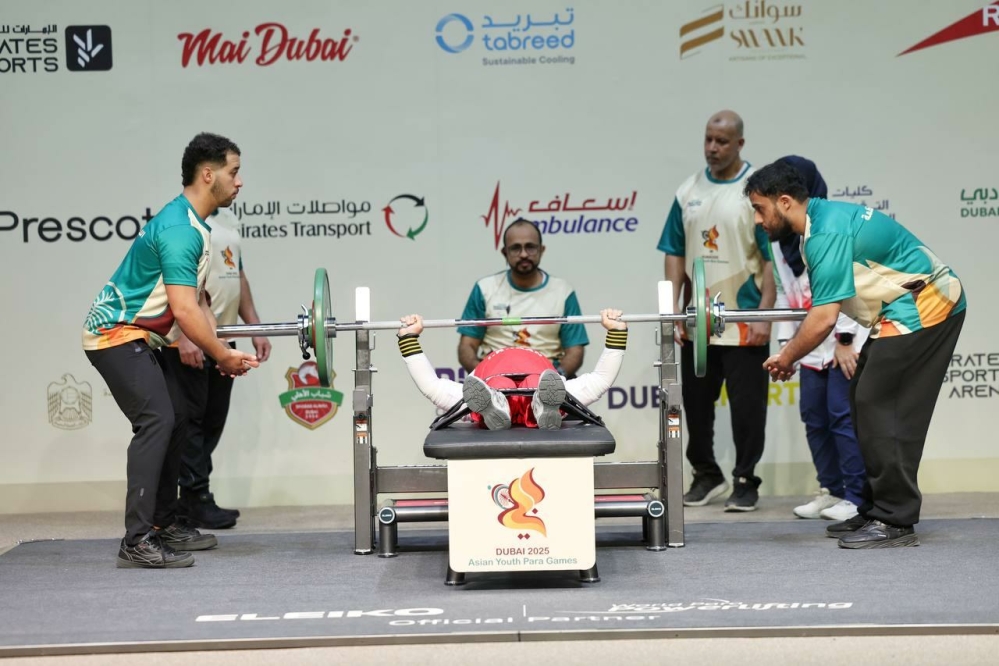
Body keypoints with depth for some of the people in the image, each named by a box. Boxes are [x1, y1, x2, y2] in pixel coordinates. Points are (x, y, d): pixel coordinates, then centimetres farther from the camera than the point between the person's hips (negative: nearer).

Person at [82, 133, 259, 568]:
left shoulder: (193, 224, 12)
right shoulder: (180, 229, -22)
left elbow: (196, 299, 15)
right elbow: (183, 310, -27)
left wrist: (222, 349, 5)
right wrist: (223, 356, -16)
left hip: (131, 336, 11)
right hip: (116, 334, -11)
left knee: (170, 422, 12)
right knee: (156, 421, -18)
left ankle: (164, 525, 20)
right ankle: (137, 543, -20)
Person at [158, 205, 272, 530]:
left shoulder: (228, 218, 17)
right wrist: (184, 335, -25)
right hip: (189, 343, -9)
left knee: (213, 421, 10)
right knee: (190, 419, -2)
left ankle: (188, 502, 18)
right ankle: (197, 500, 5)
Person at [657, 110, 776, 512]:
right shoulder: (689, 191, 8)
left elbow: (773, 257, -9)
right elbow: (675, 253, 10)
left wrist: (764, 315, -15)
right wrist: (672, 308, 1)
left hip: (744, 321, -5)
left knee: (746, 405, 2)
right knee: (696, 402, 13)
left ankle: (745, 482, 15)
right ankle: (706, 476, 28)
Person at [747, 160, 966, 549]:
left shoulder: (827, 233, -21)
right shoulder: (821, 219, 10)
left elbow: (824, 318, -23)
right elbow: (825, 310, 14)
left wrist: (787, 358, -9)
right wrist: (792, 352, 10)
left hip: (924, 307, -10)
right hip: (910, 306, 10)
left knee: (878, 406, -11)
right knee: (866, 402, 10)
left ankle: (894, 521, -7)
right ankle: (875, 511, 15)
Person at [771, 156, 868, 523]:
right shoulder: (779, 237, 10)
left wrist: (845, 339, -18)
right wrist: (785, 341, 8)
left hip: (846, 340, -7)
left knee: (843, 414, -7)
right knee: (814, 416, 9)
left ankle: (857, 496, 1)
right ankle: (831, 490, 20)